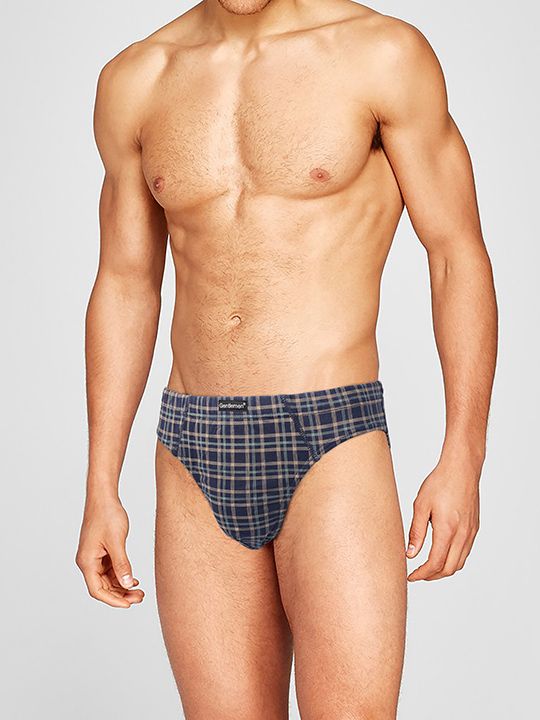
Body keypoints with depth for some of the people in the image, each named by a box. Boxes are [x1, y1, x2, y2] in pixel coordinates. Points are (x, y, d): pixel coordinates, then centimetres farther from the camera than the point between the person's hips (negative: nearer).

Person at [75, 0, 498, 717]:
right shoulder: (134, 81, 8)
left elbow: (459, 255, 0)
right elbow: (125, 285, 13)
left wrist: (463, 458, -8)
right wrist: (101, 490, 10)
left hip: (333, 443, -3)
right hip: (194, 452, 4)